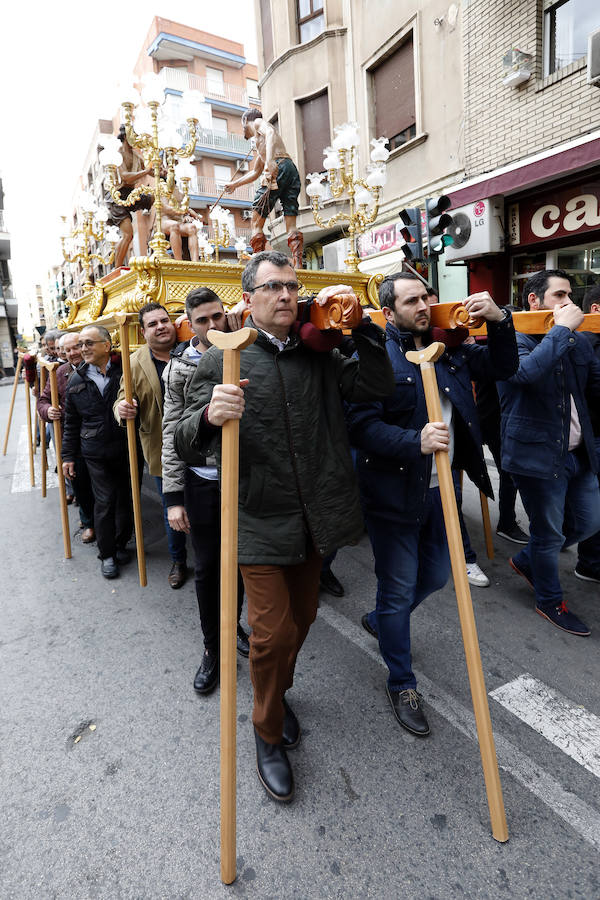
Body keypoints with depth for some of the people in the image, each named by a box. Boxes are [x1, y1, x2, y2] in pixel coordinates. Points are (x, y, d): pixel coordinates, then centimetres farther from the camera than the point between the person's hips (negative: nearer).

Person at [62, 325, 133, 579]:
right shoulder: (76, 380, 5)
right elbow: (71, 422, 10)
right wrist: (68, 455, 9)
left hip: (127, 448, -1)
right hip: (96, 453, 1)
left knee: (126, 498, 10)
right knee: (104, 501, 0)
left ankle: (120, 545, 31)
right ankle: (106, 554, 17)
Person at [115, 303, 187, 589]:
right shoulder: (135, 363, 0)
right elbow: (124, 399, 1)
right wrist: (122, 408, -22)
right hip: (161, 452, 1)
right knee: (170, 509, 16)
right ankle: (177, 561, 37)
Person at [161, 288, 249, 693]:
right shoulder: (180, 367, -2)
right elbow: (172, 432, -2)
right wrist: (174, 496, -6)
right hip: (203, 481, -1)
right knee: (208, 567, 7)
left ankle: (233, 624, 41)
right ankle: (213, 649, 28)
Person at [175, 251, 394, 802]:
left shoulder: (318, 355, 6)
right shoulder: (220, 362, -6)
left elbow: (378, 386, -3)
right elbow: (186, 446, -10)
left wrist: (361, 325, -11)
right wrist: (209, 416, -32)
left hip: (315, 520, 5)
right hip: (260, 523, -4)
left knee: (303, 617, 20)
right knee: (273, 632, 2)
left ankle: (279, 691, 50)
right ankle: (269, 734, 32)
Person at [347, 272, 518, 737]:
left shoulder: (448, 347, 7)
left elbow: (504, 366, 13)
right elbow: (361, 426, -21)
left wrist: (500, 321, -3)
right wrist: (415, 442, -33)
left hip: (440, 488, 7)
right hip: (394, 493, -7)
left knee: (436, 575, 22)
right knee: (399, 589, 8)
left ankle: (380, 620, 50)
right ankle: (402, 684, 31)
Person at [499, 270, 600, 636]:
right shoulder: (513, 339, -12)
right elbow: (524, 372, -35)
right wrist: (562, 329, -24)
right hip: (537, 454, -7)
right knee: (549, 533, 7)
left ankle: (527, 560, 40)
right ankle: (550, 602, 32)